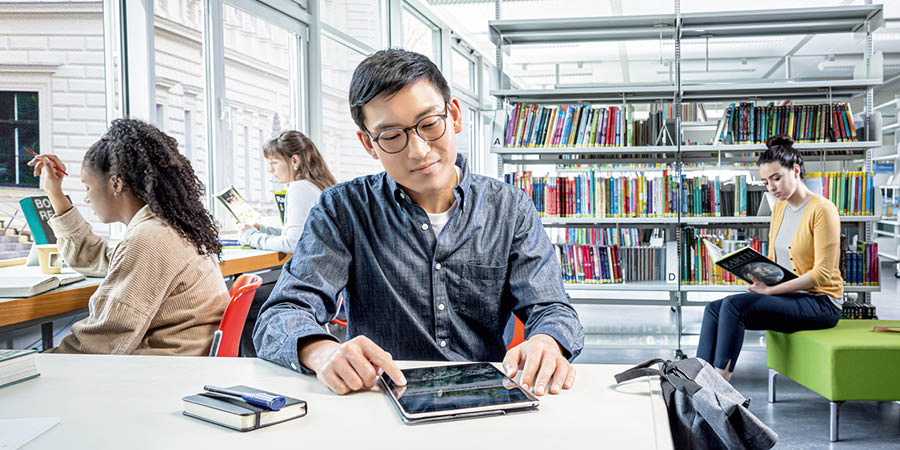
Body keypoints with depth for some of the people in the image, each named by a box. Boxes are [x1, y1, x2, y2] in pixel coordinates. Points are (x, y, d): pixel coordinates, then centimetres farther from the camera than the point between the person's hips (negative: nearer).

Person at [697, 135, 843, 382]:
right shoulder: (779, 208, 11)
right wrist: (760, 278, -4)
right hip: (787, 295, 8)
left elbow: (822, 273, -18)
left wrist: (771, 290, -21)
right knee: (714, 308, -11)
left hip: (820, 303, -8)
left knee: (733, 305, -27)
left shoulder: (822, 209, -13)